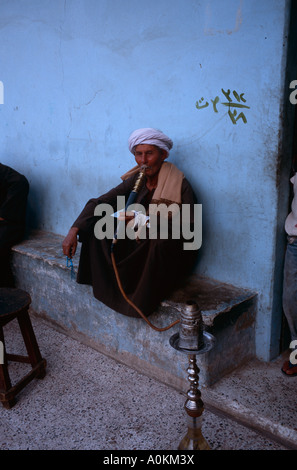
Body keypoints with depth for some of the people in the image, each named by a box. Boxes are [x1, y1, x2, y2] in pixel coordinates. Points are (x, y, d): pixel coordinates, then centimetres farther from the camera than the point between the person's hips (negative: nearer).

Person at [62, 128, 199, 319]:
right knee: (95, 223, -4)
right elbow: (100, 202, -3)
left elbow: (191, 228, -23)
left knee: (161, 240, -41)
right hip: (140, 246, 6)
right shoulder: (136, 179, 1)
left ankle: (141, 302, -18)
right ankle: (108, 287, 1)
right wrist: (74, 231, -16)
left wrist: (148, 221, -33)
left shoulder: (180, 184, -16)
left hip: (173, 254, -6)